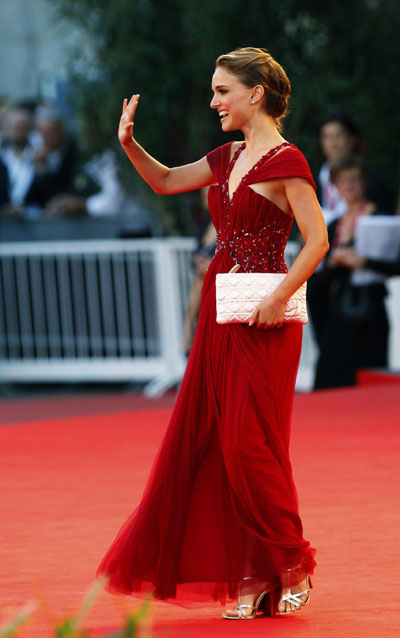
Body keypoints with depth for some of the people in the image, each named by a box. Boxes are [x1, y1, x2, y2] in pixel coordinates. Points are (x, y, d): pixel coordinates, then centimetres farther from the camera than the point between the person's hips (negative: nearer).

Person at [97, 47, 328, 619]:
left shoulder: (285, 160, -10)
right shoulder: (229, 157, 14)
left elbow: (317, 240, -15)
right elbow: (166, 182, 25)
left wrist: (278, 299, -20)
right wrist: (129, 144, 8)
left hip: (262, 321, -8)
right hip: (221, 314, 8)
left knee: (250, 444, -6)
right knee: (210, 444, 5)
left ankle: (292, 569, 7)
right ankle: (252, 579, 9)